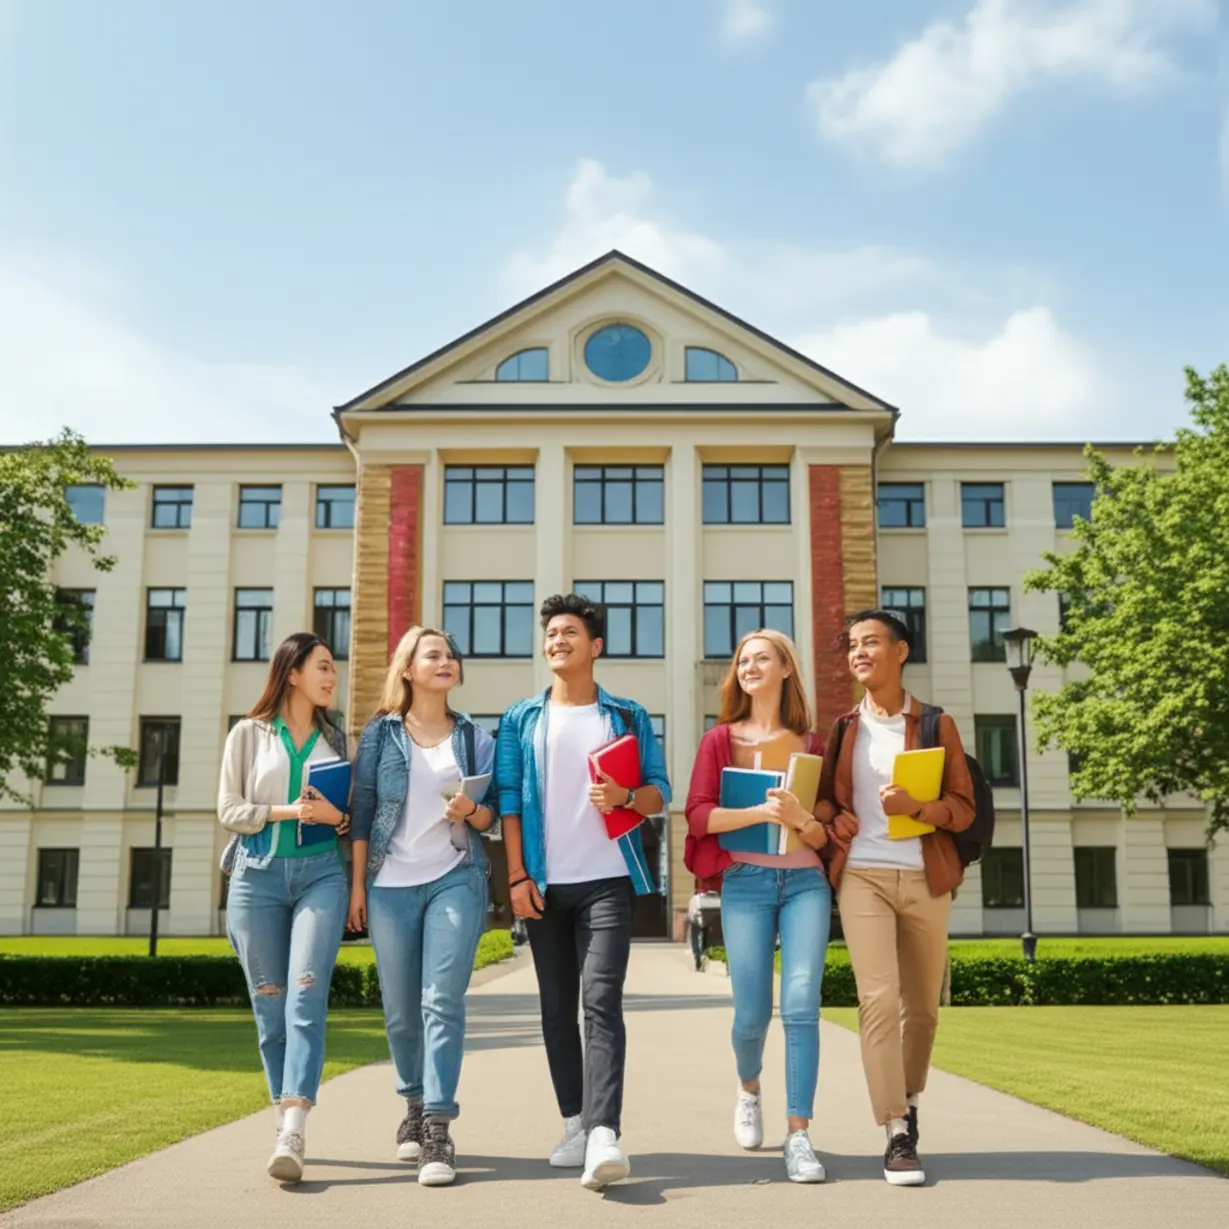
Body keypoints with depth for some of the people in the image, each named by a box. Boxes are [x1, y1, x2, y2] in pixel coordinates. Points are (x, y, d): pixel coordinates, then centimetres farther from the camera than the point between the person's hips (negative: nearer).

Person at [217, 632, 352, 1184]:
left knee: (305, 997, -14)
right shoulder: (248, 733, 7)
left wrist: (337, 818, -7)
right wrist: (286, 811, -12)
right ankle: (286, 1121, 17)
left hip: (320, 873, 0)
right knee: (269, 1005, 4)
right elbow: (229, 809, 2)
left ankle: (291, 1136, -22)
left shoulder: (335, 739, 13)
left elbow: (352, 813, 16)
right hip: (259, 874, 0)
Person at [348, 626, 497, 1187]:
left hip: (456, 879, 0)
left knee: (443, 1002, -11)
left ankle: (439, 1129, -11)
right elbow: (362, 812, 3)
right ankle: (415, 1106, 27)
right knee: (400, 1010, 7)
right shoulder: (380, 732, 5)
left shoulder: (474, 736, 8)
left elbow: (491, 814, 10)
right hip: (391, 884, 1)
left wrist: (471, 811, -13)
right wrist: (357, 885, -1)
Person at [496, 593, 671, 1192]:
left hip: (606, 881, -2)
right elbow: (509, 802, 5)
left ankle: (603, 1136, -20)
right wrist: (517, 877, -3)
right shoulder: (521, 720, 9)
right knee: (557, 1008, 7)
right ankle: (576, 1124, 17)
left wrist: (627, 797, -17)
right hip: (545, 884, 2)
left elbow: (659, 792, 6)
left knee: (601, 1001, -14)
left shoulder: (628, 716, 7)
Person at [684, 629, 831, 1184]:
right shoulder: (720, 739, 7)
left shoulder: (810, 743, 10)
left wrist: (801, 819, -16)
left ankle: (799, 1136, -6)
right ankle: (748, 1089, 34)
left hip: (805, 881, 1)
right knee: (752, 1012, 1)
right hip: (745, 882, -1)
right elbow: (697, 815, -4)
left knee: (801, 1006, -12)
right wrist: (756, 812, -19)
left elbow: (826, 834, 7)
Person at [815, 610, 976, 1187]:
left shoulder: (937, 725, 5)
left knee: (922, 1006, 10)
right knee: (878, 999, -13)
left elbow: (963, 807, 1)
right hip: (862, 876, 0)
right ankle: (897, 1135, -10)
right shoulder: (843, 728, 10)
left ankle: (909, 1101, 35)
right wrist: (831, 818, -4)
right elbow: (821, 795, 19)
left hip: (924, 879, 0)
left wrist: (916, 807, -19)